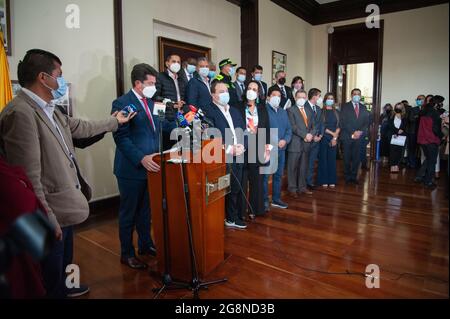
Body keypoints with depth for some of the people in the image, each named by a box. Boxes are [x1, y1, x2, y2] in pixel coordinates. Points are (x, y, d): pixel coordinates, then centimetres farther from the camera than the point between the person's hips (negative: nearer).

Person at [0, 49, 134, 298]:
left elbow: (80, 128, 23)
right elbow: (29, 177, -26)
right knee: (52, 268, 12)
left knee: (65, 258, 30)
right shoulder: (20, 113, -24)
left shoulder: (48, 109, 7)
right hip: (51, 213, -10)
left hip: (65, 204, 10)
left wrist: (114, 121, 35)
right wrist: (47, 219, -22)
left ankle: (64, 288, 53)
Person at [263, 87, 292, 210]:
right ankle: (265, 200, 11)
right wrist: (269, 142, -19)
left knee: (278, 175, 14)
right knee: (265, 175, 0)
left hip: (281, 148, 7)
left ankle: (276, 199, 26)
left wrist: (285, 140, -5)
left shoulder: (283, 112, 17)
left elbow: (289, 129, 13)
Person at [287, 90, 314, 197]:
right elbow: (293, 127, -12)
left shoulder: (309, 111, 18)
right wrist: (305, 135, -15)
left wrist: (311, 135, -5)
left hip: (306, 143, 6)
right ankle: (292, 189, 9)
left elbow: (312, 126, 14)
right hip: (295, 143, -6)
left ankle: (302, 187, 21)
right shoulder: (291, 110, -2)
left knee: (304, 167, 11)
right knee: (293, 167, 0)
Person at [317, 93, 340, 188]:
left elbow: (339, 126, 5)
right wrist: (332, 133, -11)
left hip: (334, 139, 3)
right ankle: (323, 180, 8)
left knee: (332, 159, 5)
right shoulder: (321, 112, 1)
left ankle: (332, 180, 13)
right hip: (324, 138, -3)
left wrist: (335, 137, -8)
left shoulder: (336, 112, 11)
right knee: (323, 158, 0)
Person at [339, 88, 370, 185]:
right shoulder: (345, 106, 2)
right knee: (347, 158, 3)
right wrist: (352, 133, -13)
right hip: (347, 137, -3)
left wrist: (360, 132, -9)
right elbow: (343, 122, -6)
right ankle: (347, 177, 12)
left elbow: (366, 122, 9)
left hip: (359, 137, 3)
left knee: (356, 158, 3)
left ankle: (354, 177, 13)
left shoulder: (363, 108, 13)